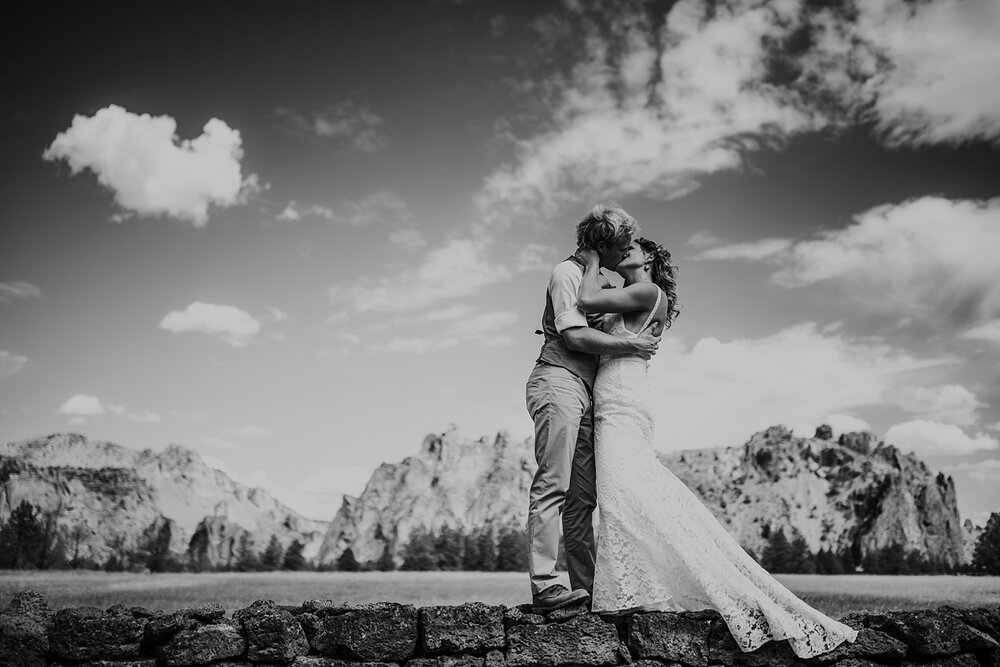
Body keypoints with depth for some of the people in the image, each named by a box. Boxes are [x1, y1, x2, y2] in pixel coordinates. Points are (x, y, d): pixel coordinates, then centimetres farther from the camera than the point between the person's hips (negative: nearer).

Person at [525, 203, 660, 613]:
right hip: (557, 381, -9)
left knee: (583, 495, 5)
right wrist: (630, 346, -7)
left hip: (583, 393, 9)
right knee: (552, 484, -16)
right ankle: (544, 586, -19)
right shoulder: (568, 272, -2)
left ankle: (586, 584, 7)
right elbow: (575, 336, -13)